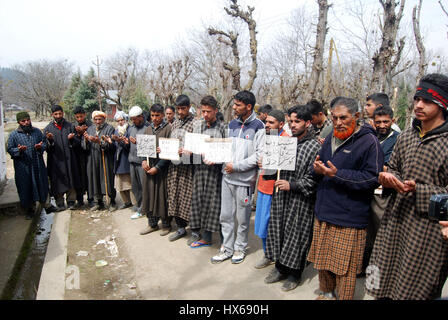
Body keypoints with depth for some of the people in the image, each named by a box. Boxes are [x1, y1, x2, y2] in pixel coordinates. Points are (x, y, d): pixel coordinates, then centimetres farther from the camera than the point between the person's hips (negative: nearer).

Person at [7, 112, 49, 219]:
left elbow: (44, 144, 11)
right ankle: (29, 210, 22)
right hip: (23, 167, -1)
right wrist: (19, 150, -19)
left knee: (41, 185, 3)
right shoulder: (14, 135, -1)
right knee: (26, 188, 7)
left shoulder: (37, 131, 6)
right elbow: (10, 149, 1)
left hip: (38, 165, 2)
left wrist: (40, 147, -11)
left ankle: (40, 202, 23)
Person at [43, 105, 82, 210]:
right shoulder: (48, 129, 6)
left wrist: (72, 139, -18)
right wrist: (49, 140, -20)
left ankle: (71, 202, 13)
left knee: (71, 181, 3)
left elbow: (77, 143, 3)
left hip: (69, 159, 1)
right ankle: (60, 204, 13)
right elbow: (46, 147, 0)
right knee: (57, 182, 3)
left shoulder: (70, 126, 8)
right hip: (56, 160, 0)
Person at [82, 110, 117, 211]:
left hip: (106, 160, -4)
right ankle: (98, 202, 20)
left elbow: (112, 145, -13)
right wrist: (86, 140, -14)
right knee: (95, 181, 8)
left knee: (108, 181, 0)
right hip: (93, 160, 4)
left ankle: (112, 202, 12)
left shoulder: (109, 128, -2)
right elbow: (84, 145, 7)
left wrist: (99, 141, -25)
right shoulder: (90, 129, 13)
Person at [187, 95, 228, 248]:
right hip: (199, 167, 4)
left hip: (215, 168, -4)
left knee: (211, 199, 1)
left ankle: (206, 236, 12)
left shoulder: (222, 127, -2)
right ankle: (195, 232, 20)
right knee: (197, 198, 7)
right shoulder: (197, 125, 11)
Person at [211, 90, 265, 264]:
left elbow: (259, 155, -14)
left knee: (242, 217, 8)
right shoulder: (232, 124, 11)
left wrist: (236, 166, -15)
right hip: (227, 177, 6)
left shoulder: (258, 126, -8)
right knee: (226, 215, 11)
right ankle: (227, 248, 26)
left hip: (245, 179, -5)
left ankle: (240, 248, 27)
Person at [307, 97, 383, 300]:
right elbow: (316, 174, 18)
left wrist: (337, 174, -22)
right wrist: (317, 169, -6)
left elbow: (371, 178, -16)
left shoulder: (369, 141, -10)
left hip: (349, 217, -6)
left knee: (345, 266, 5)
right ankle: (326, 293, 39)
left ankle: (344, 297, 25)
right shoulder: (331, 138, 12)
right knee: (323, 259, 18)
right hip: (324, 211, 7)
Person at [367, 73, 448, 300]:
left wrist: (417, 190, -19)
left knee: (414, 291, 9)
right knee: (383, 288, 13)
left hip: (427, 228, -5)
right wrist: (389, 178, -2)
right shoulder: (406, 137, 9)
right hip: (395, 220, 5)